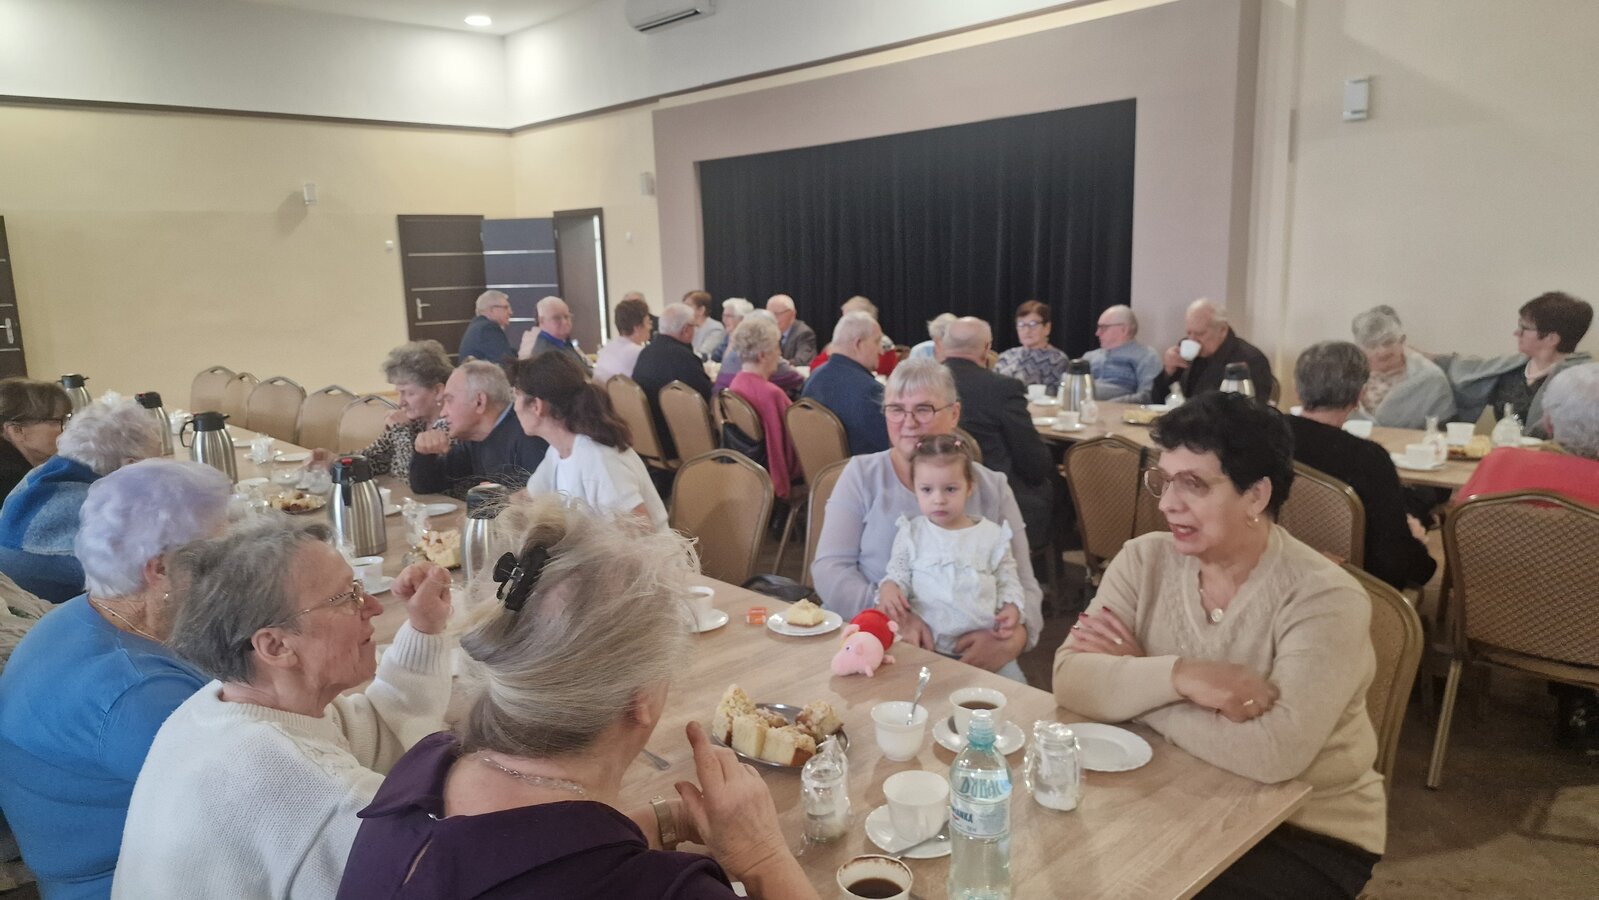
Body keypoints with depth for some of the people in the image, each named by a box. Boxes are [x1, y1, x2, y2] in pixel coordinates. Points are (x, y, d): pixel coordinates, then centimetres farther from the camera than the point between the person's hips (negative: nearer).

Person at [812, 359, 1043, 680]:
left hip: (971, 653, 2)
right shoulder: (861, 475, 7)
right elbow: (829, 569, -1)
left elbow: (1023, 586, 8)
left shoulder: (992, 488, 11)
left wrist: (1014, 637, -16)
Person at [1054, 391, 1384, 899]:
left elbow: (1272, 752, -32)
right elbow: (1071, 679, -16)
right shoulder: (1145, 560, -7)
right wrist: (1178, 676, -32)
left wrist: (1132, 680, -21)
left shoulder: (1324, 599, -20)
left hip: (1309, 833, -4)